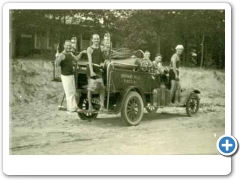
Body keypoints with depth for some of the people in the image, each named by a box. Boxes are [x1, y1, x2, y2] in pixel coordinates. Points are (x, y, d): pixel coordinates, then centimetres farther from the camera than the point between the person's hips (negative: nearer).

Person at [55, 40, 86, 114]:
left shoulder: (70, 54, 10)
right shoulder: (61, 55, -16)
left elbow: (76, 59, 29)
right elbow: (56, 65, -27)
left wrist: (81, 53, 20)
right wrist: (58, 59, -43)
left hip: (71, 75, 9)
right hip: (65, 76, -9)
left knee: (73, 92, 14)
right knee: (69, 93, -5)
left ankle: (74, 107, 24)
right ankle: (71, 108, 4)